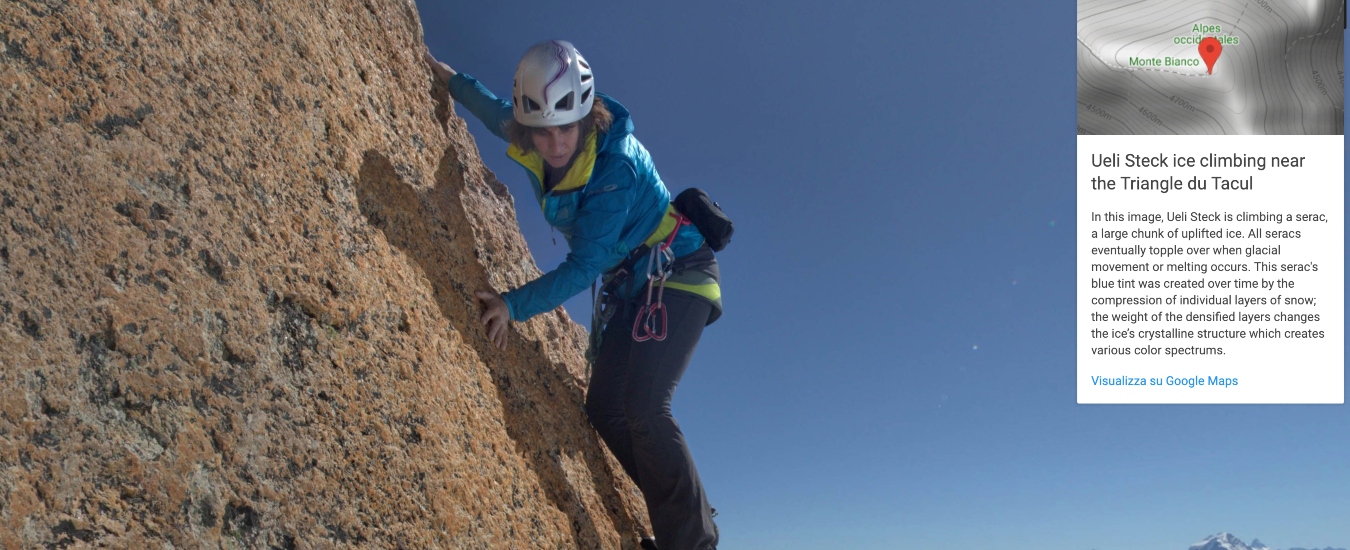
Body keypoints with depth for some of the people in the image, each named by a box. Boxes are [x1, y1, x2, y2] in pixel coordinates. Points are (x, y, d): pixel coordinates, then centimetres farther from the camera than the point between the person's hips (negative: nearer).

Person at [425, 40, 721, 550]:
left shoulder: (615, 167, -29)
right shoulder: (535, 149, -6)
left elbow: (584, 266, -29)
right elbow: (498, 113, 20)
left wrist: (515, 304, -34)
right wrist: (450, 79, 21)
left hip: (677, 277, -8)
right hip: (627, 285, 8)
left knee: (643, 407, -22)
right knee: (604, 410, 2)